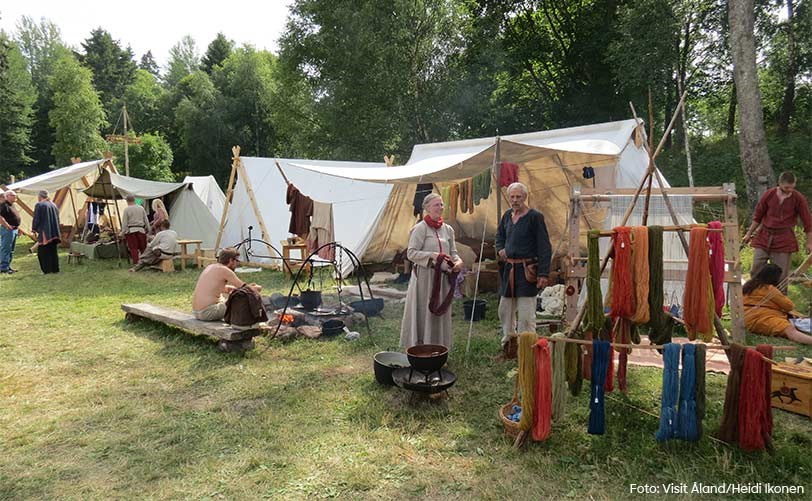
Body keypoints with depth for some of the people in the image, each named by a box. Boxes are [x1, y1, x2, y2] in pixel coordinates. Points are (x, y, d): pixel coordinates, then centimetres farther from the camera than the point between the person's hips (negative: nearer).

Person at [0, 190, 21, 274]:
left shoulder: (12, 206, 17)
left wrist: (17, 226, 17)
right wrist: (7, 226, -22)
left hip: (14, 230, 10)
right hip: (7, 230, -10)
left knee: (11, 250, 15)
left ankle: (8, 266, 23)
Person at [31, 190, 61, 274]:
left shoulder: (39, 205, -7)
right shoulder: (53, 205, 13)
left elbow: (36, 219, -9)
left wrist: (34, 229, 6)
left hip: (44, 232, -7)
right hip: (54, 232, 7)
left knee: (43, 251, 1)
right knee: (53, 251, 12)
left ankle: (47, 270, -1)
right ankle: (55, 269, 12)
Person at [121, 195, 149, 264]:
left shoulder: (126, 210, -4)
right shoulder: (141, 208, 7)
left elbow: (124, 223, -3)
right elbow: (146, 220, 11)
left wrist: (123, 233, 3)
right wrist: (148, 230, 18)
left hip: (131, 230, -3)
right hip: (141, 230, 3)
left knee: (133, 248, 0)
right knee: (143, 248, 8)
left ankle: (135, 262, -3)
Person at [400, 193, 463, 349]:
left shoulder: (448, 229, 11)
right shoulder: (420, 228, -8)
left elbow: (453, 252, 14)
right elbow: (411, 253, -12)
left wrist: (458, 261, -8)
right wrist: (433, 256, -21)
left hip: (442, 277, 6)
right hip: (424, 276, -6)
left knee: (440, 313, 11)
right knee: (423, 312, -1)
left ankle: (438, 346, 22)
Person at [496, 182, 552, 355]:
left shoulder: (535, 217, -9)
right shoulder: (507, 215, 9)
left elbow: (544, 247, -11)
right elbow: (500, 235, 28)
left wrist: (543, 273, -17)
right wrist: (500, 249, 6)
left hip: (526, 270, -7)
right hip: (508, 268, 7)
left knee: (526, 313, -5)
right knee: (505, 309, 15)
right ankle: (508, 344, 30)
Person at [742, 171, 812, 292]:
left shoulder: (799, 199, -6)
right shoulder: (768, 194, -3)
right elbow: (758, 216, 8)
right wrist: (749, 234, 12)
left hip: (784, 240, -2)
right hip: (764, 237, 2)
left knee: (781, 274, 2)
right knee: (756, 270, 2)